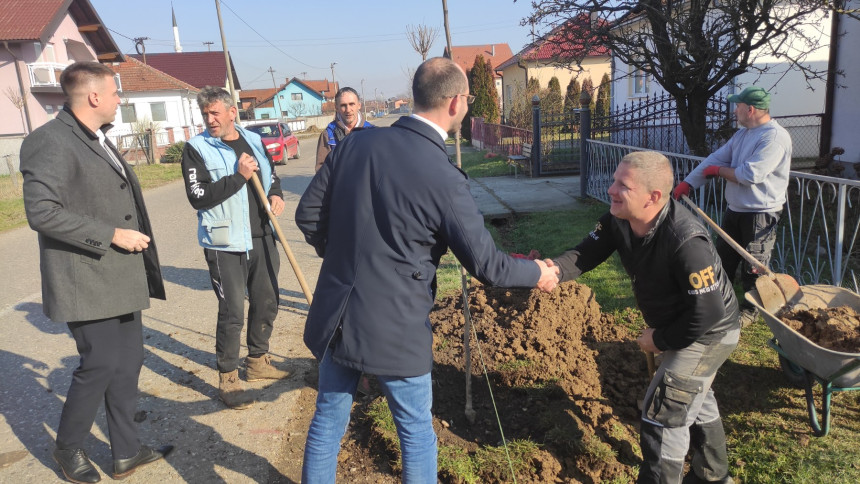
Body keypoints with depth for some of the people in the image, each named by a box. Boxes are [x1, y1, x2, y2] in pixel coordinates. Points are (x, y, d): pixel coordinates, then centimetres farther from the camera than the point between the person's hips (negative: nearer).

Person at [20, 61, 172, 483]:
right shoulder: (51, 142, -15)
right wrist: (112, 235, -21)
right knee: (100, 366, 2)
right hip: (87, 283, -9)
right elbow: (41, 212, -23)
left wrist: (134, 238, 16)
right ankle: (68, 449, 28)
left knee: (128, 363, 13)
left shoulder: (98, 140, 14)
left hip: (121, 277, 9)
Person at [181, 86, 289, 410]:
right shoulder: (197, 149, -5)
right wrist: (239, 176, -18)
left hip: (263, 237, 6)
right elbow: (198, 197, -14)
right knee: (232, 313, -4)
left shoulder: (254, 140, 11)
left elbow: (272, 175, 24)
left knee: (266, 303, 15)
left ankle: (257, 361, 34)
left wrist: (276, 194, 2)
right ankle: (227, 379, 12)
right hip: (226, 243, -6)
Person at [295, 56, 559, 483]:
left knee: (327, 421, 22)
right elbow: (485, 264, -11)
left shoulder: (355, 143, -5)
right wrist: (537, 273, 8)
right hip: (394, 331, -5)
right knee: (417, 434, 17)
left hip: (334, 316, 5)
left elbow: (308, 214, 2)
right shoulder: (444, 179, -19)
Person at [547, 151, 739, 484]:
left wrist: (660, 340, -19)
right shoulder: (619, 220, -14)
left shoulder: (686, 243, -38)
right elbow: (586, 253, -17)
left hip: (708, 333, -9)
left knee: (661, 412, -6)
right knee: (694, 398, 27)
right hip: (681, 326, 9)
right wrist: (554, 269, -39)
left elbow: (708, 312, -32)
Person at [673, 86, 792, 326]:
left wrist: (719, 170, -10)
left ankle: (749, 311, 22)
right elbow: (716, 158, 7)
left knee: (754, 268, 5)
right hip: (735, 210, 9)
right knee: (723, 259, 18)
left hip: (760, 214, -9)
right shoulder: (742, 134, 10)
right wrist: (687, 183, -1)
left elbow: (750, 174, -27)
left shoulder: (775, 136, -20)